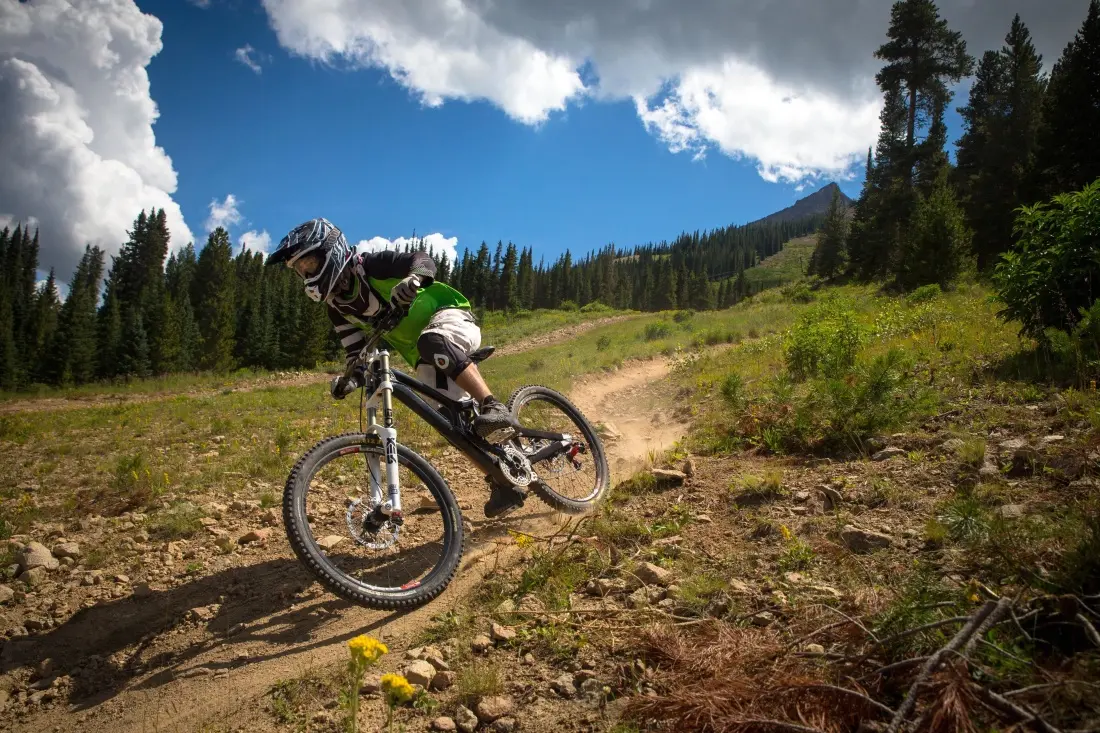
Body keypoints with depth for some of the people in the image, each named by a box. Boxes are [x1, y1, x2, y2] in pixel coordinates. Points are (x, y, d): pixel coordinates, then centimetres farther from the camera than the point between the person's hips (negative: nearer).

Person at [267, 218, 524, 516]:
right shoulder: (336, 306, 4)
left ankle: (496, 409, -41)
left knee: (432, 342, -42)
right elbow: (358, 357, 2)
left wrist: (413, 279, -50)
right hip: (427, 360, 7)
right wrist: (349, 380, -20)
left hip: (451, 319, -7)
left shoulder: (369, 265, -15)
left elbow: (422, 260, -26)